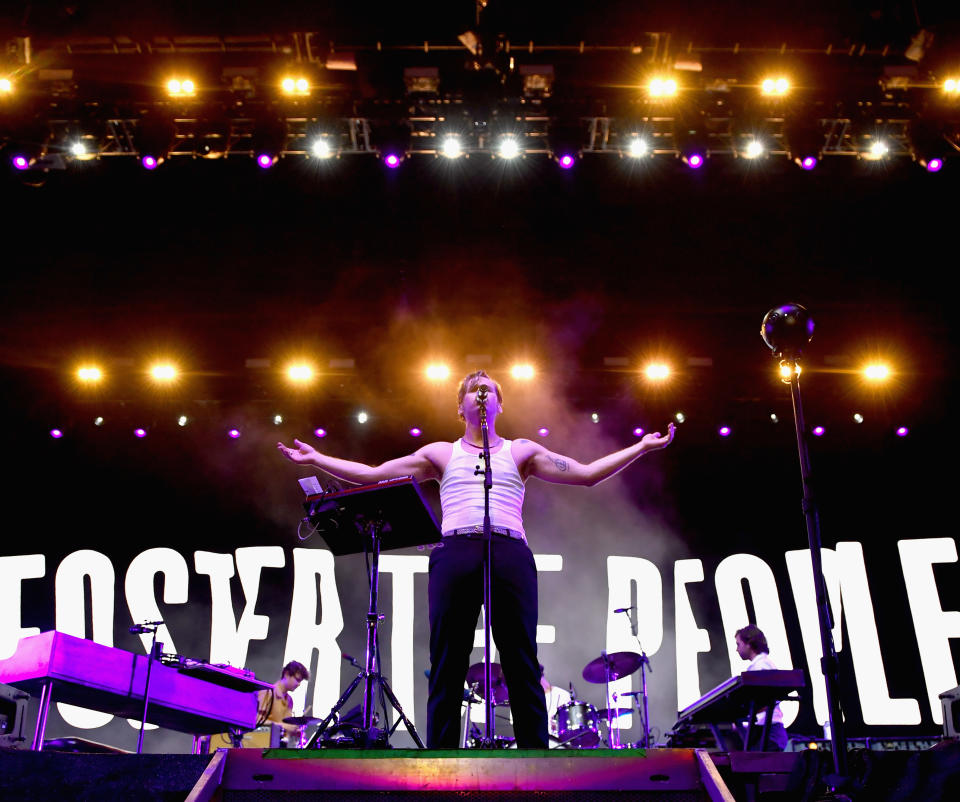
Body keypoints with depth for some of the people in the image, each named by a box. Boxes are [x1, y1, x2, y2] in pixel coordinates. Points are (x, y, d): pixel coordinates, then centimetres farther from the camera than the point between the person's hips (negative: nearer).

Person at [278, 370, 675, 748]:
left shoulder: (521, 452, 21)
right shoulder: (441, 454, 22)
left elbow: (586, 473, 15)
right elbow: (370, 474, 19)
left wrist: (640, 448, 10)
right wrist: (316, 458, 15)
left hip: (510, 555, 0)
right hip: (455, 555, 1)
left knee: (523, 668, -5)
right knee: (446, 671, -2)